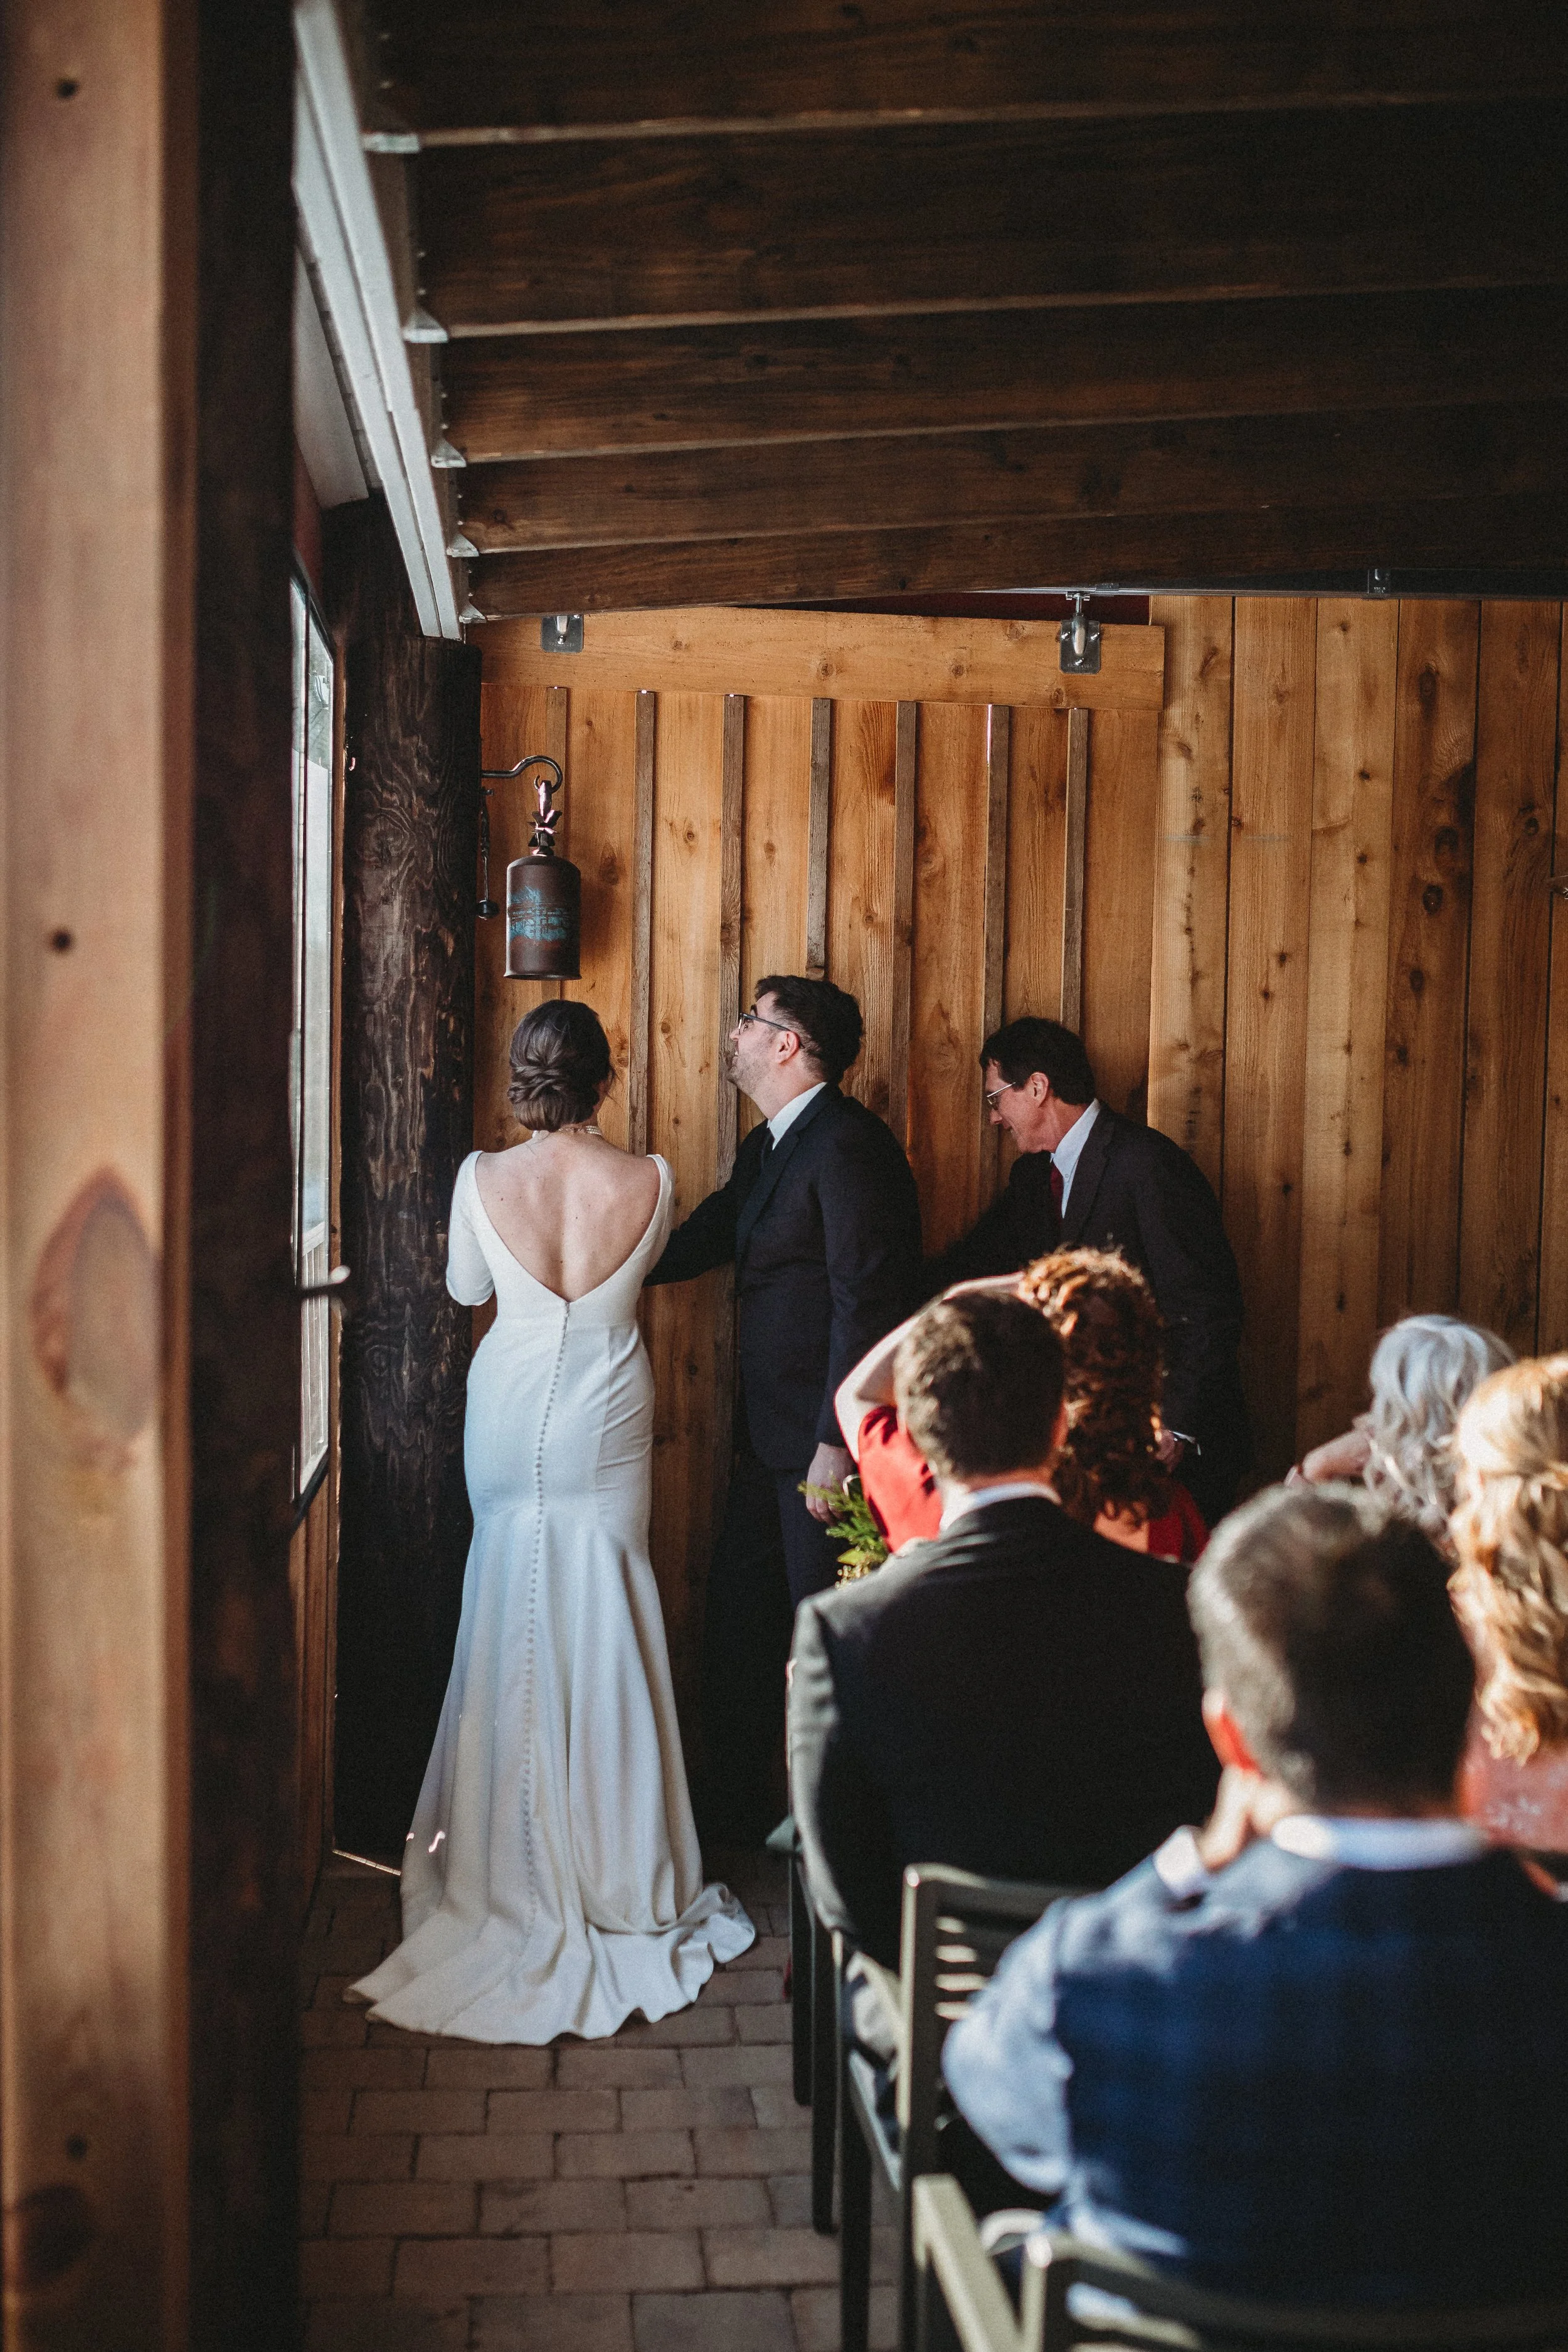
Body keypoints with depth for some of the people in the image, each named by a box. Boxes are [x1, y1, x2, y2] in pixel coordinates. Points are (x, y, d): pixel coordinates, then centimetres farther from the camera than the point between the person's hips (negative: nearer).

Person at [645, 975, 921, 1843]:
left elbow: (864, 1303, -21)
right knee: (738, 1623, 17)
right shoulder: (766, 1149, 14)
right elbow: (698, 1240, 26)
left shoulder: (848, 1145, -17)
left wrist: (835, 1444, -22)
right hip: (768, 1436, 10)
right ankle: (732, 1811, 32)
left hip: (827, 1438, -10)